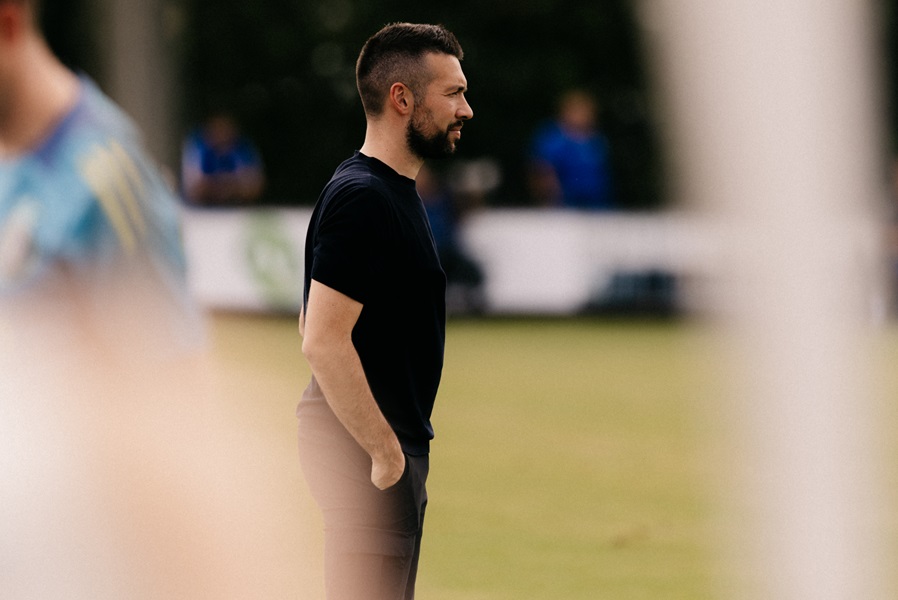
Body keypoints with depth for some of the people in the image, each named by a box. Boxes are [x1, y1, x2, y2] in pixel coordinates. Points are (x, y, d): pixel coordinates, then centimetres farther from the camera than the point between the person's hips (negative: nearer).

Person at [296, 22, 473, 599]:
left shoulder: (397, 191, 15)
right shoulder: (360, 198, -18)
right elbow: (324, 342, -24)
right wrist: (387, 453, -22)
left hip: (393, 441, 10)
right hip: (367, 446, -10)